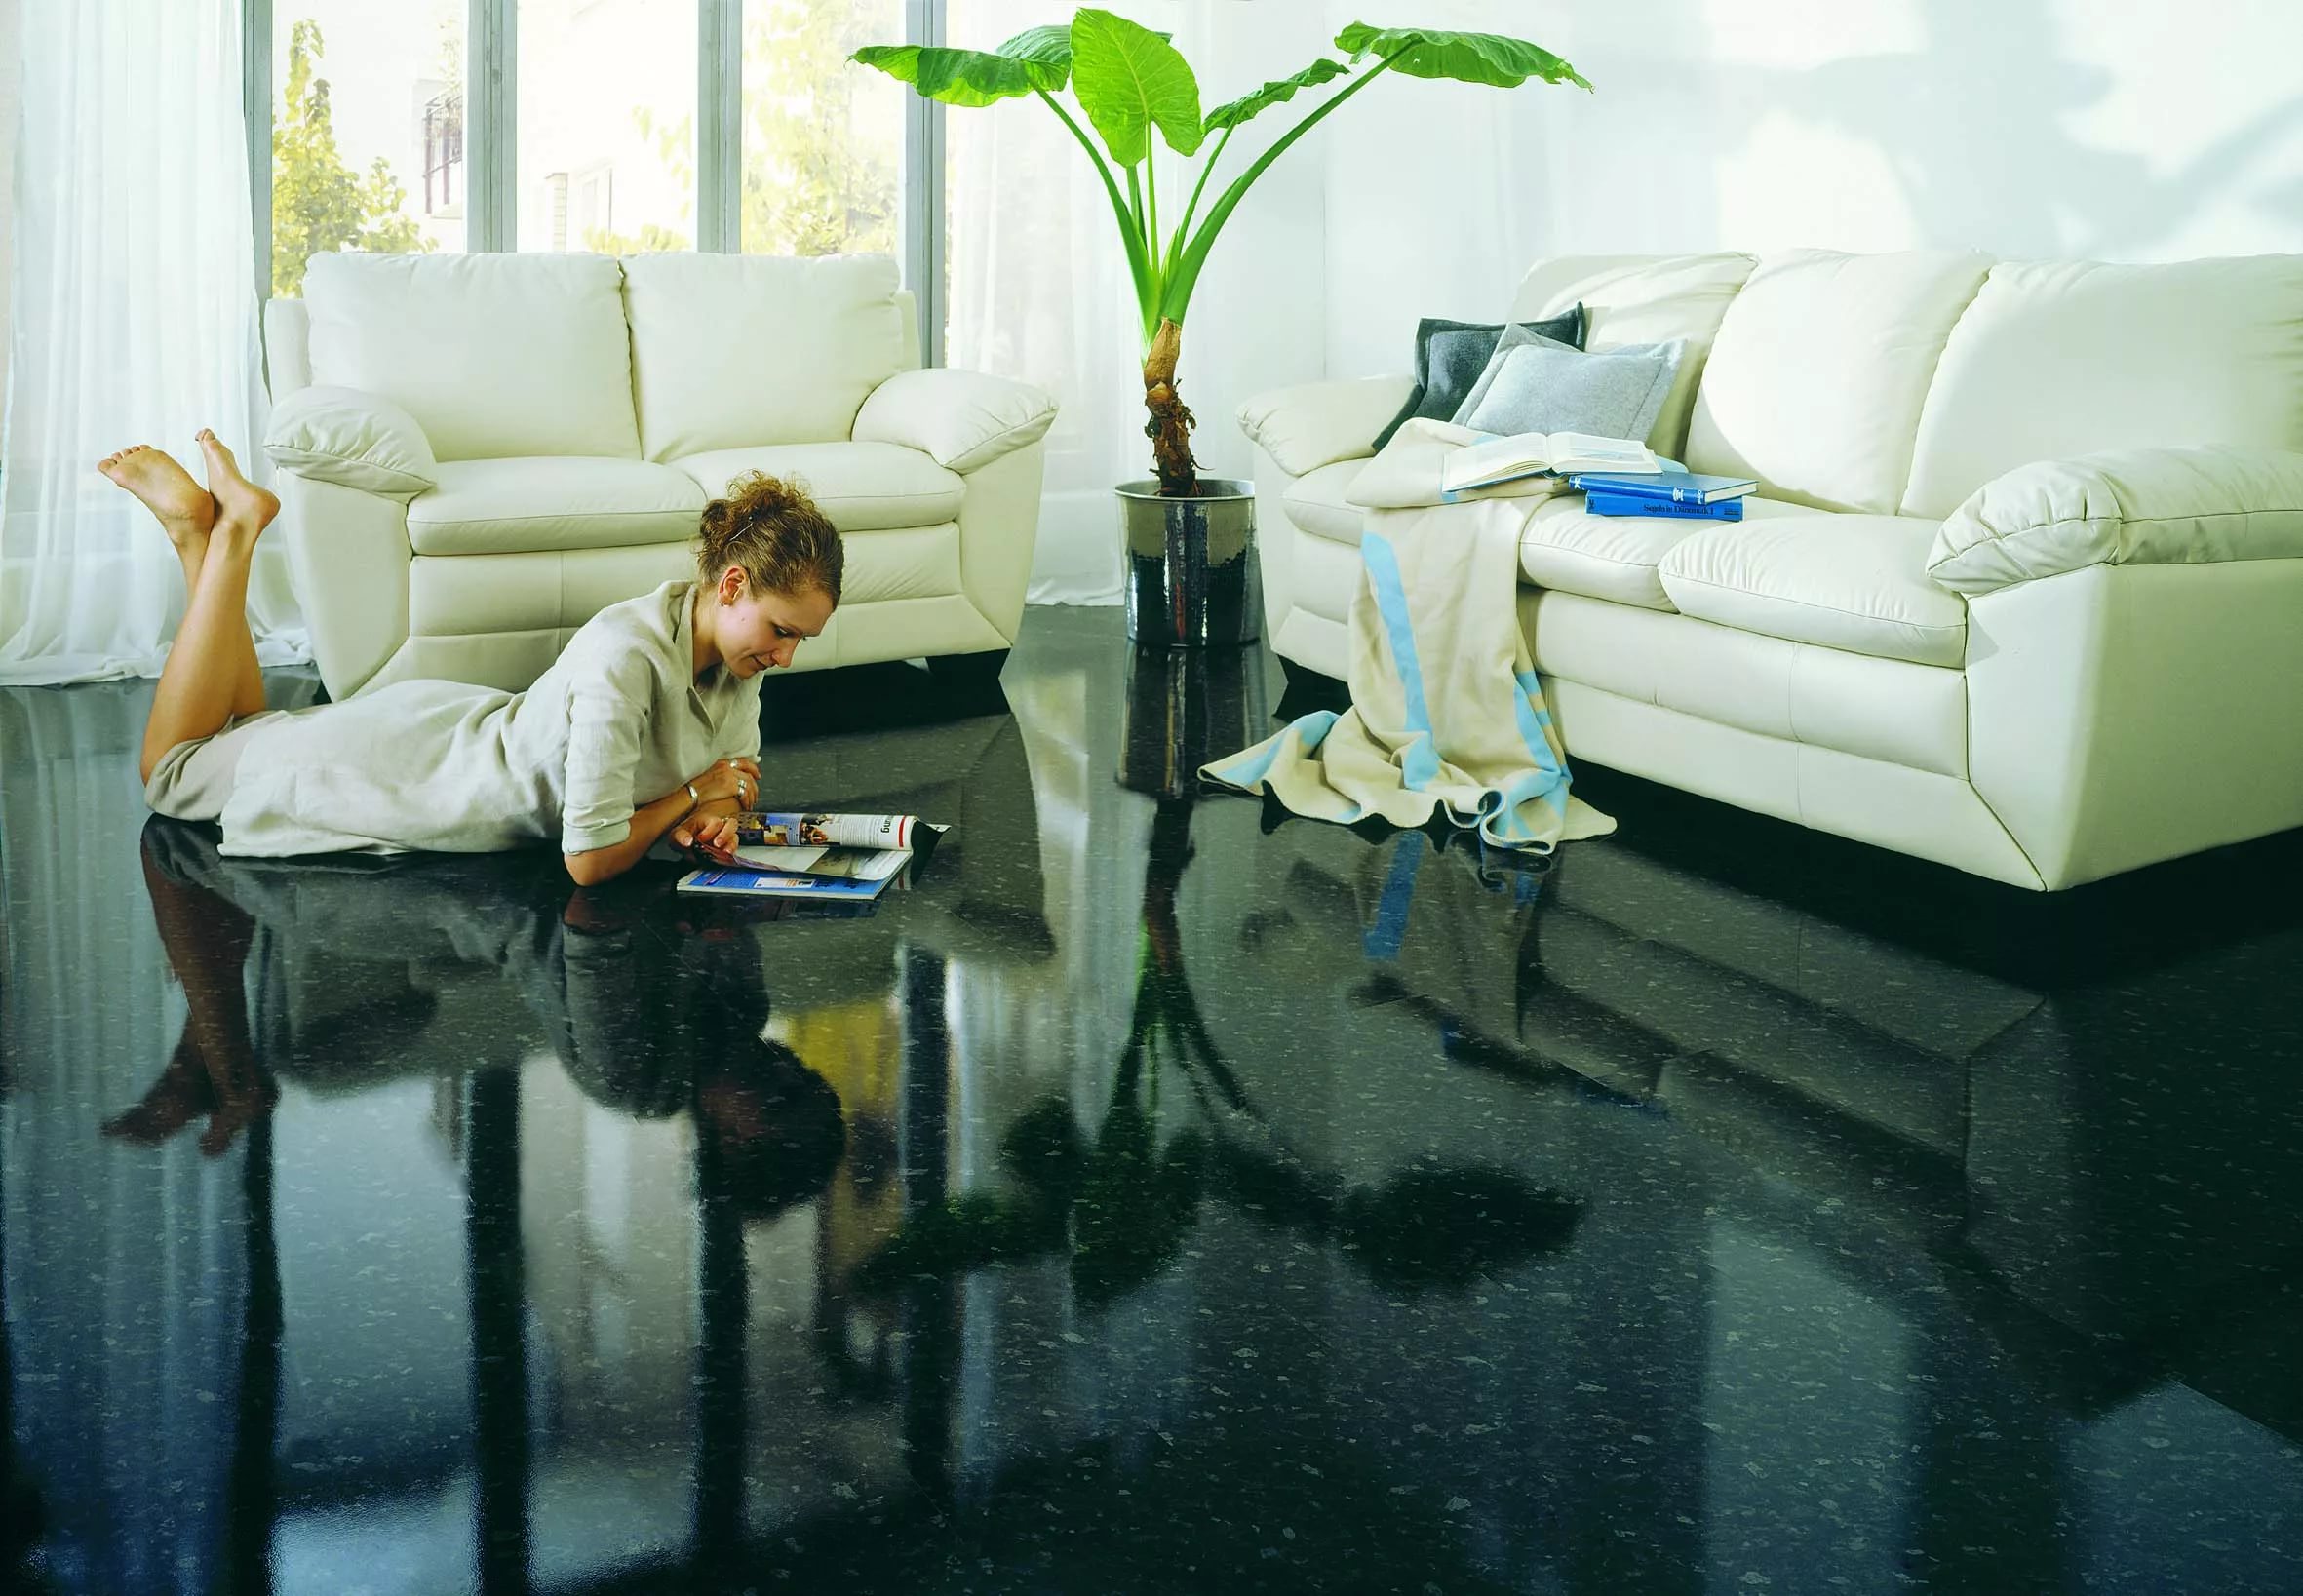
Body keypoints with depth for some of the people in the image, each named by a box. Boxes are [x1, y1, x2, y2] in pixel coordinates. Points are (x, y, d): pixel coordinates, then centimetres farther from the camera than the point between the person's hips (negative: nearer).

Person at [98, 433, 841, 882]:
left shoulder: (735, 642, -16)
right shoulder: (623, 657, -41)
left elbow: (741, 771, 2)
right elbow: (589, 861, -38)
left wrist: (711, 817, -21)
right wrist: (694, 792, -23)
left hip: (475, 725, 7)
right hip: (412, 761, -7)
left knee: (247, 740, 30)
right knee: (174, 770, 19)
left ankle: (203, 527, 26)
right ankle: (231, 530, 18)